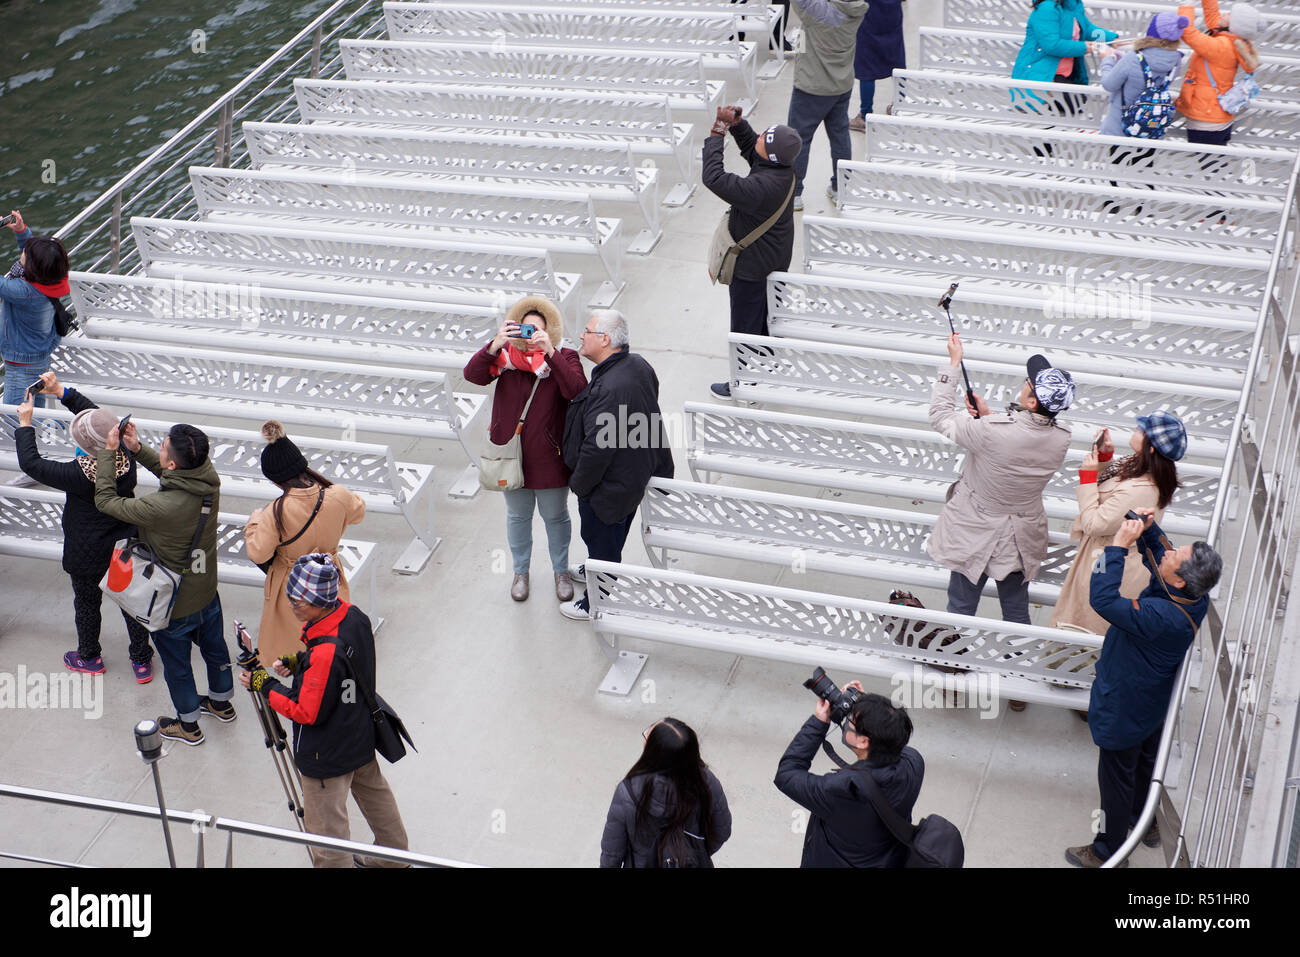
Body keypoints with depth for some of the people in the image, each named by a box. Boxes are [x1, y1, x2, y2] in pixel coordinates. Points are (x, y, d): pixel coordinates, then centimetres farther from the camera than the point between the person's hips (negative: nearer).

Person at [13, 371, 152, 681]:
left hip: (87, 552, -4)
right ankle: (142, 661, 34)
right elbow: (99, 416, -6)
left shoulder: (80, 475, -34)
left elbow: (31, 463, -20)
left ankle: (90, 658, 44)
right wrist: (61, 391, -4)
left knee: (87, 602, 21)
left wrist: (25, 421, -9)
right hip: (126, 544, 4)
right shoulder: (126, 457, -21)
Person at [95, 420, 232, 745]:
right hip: (207, 591, 6)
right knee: (214, 647, 29)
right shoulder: (209, 479, -20)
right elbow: (169, 472, 3)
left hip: (176, 603, -6)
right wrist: (137, 448, -5)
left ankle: (188, 724, 40)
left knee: (176, 663, 20)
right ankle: (221, 702, 53)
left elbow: (105, 501, -24)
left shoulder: (163, 507, -39)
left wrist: (108, 451, -17)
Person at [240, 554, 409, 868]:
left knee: (326, 825, 8)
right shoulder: (355, 617, -10)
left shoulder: (325, 653, -36)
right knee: (374, 793, 30)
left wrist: (264, 684, -16)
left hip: (328, 756, -10)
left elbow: (308, 712, -25)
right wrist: (297, 661, 0)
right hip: (362, 736, 10)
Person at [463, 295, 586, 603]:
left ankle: (561, 571, 37)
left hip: (549, 457, -2)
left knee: (555, 516, 15)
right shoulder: (506, 356, -5)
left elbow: (577, 391, -29)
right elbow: (473, 375, -21)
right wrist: (494, 346, -36)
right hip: (512, 452, 2)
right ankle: (521, 571, 40)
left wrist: (550, 352, -38)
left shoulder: (565, 358, -9)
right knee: (517, 516, 20)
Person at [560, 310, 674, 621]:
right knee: (611, 535, 31)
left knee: (601, 538, 14)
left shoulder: (607, 390, -37)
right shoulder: (638, 365, -7)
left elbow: (597, 448, -32)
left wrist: (578, 484, -15)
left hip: (609, 486, -9)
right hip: (636, 474, 9)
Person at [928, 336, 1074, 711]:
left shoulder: (992, 433, -32)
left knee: (961, 609, 17)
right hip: (1020, 539, 4)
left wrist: (953, 363, -11)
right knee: (1017, 613, 22)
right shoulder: (1060, 439, -16)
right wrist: (990, 416, 4)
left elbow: (940, 416, -18)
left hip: (975, 536, -4)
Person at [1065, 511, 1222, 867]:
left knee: (1116, 778, 12)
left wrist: (1119, 545, -41)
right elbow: (1157, 550, 3)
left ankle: (1109, 850, 32)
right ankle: (1147, 824, 54)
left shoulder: (1163, 617, -42)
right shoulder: (1195, 598, -16)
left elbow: (1103, 599, -45)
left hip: (1124, 710, -9)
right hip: (1152, 703, 9)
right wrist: (1148, 529, -17)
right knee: (1146, 763, 31)